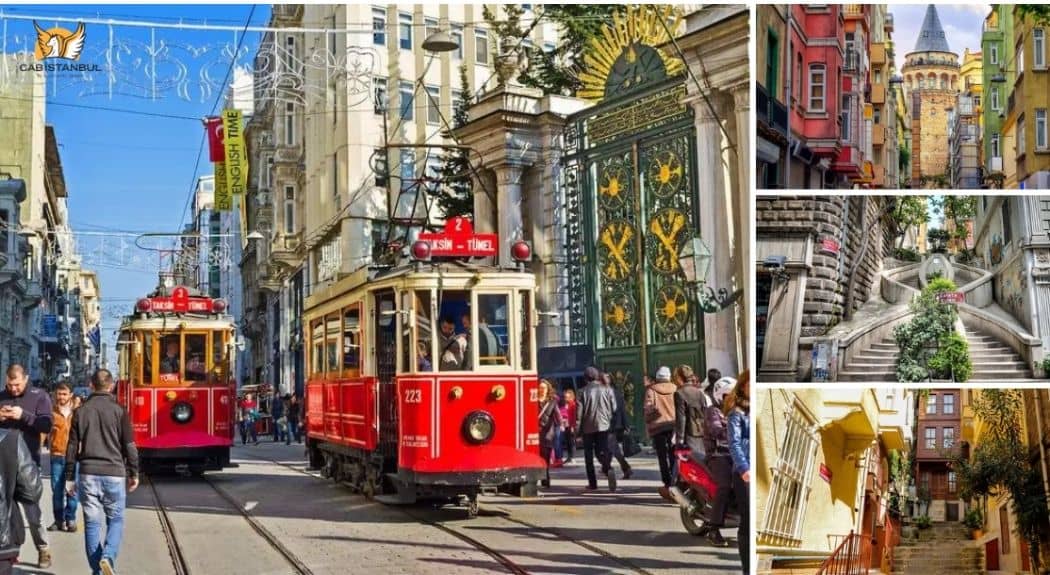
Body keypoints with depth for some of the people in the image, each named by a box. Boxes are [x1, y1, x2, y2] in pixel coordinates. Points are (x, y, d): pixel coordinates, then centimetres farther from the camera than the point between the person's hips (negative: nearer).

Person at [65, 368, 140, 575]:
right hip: (114, 473, -2)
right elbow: (129, 446, -1)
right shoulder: (119, 411, -1)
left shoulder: (80, 412, 6)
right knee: (116, 519, 8)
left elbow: (72, 447, 7)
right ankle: (108, 557, -15)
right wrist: (134, 473, 8)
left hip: (88, 474, 2)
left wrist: (69, 477, 13)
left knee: (92, 522, 6)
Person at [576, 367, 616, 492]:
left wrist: (577, 428, 3)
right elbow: (614, 407, 0)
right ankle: (608, 470, -25)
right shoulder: (607, 390, 0)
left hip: (588, 427, -1)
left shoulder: (583, 391, -4)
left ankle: (592, 483, 9)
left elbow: (579, 411, -5)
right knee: (603, 451, 6)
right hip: (603, 425, 1)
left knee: (589, 455, 10)